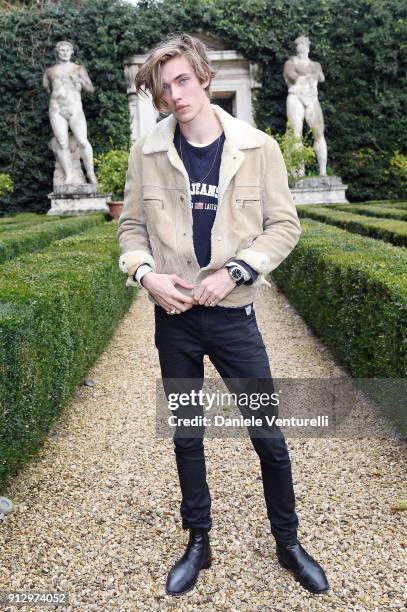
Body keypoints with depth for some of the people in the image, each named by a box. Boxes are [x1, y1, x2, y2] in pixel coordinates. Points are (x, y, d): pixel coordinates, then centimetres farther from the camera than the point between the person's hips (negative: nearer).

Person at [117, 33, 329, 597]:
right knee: (186, 437, 14)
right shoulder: (147, 152, 1)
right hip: (174, 319, 2)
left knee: (269, 438, 6)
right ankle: (198, 544, 36)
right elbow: (131, 225, 7)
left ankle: (288, 543, 32)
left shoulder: (258, 148, -4)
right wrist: (146, 273, -11)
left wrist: (233, 272, -14)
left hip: (233, 317, -1)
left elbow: (284, 225, -2)